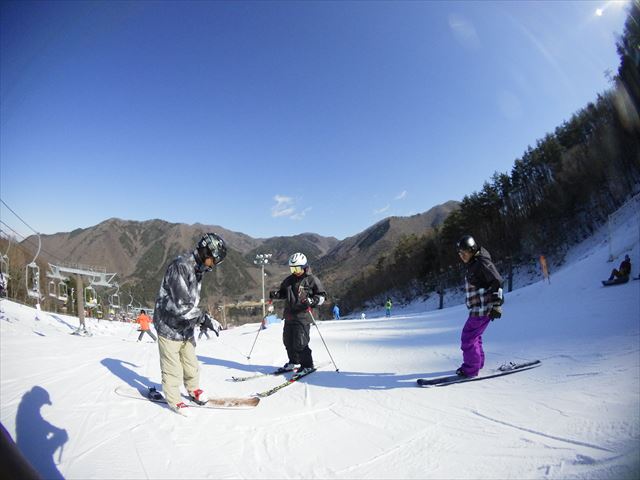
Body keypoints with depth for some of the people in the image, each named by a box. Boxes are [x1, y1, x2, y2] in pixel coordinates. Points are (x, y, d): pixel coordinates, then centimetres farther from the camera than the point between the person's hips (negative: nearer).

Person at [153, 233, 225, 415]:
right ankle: (173, 399, 27)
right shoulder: (180, 266, -26)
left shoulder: (198, 268, 3)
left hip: (186, 327, 8)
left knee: (190, 362, 19)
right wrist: (205, 319, -26)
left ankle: (194, 389, 39)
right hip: (170, 326, -8)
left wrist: (199, 320, 16)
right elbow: (181, 305, -30)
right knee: (172, 368, 7)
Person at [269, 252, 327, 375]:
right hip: (289, 315, 7)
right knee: (288, 340, 13)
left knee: (300, 343, -8)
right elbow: (283, 292, 25)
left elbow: (322, 295, -4)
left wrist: (312, 301, -23)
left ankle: (307, 365, 10)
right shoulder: (289, 280, 13)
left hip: (302, 316, -6)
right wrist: (275, 294, 3)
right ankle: (293, 362, 34)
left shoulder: (311, 280, -4)